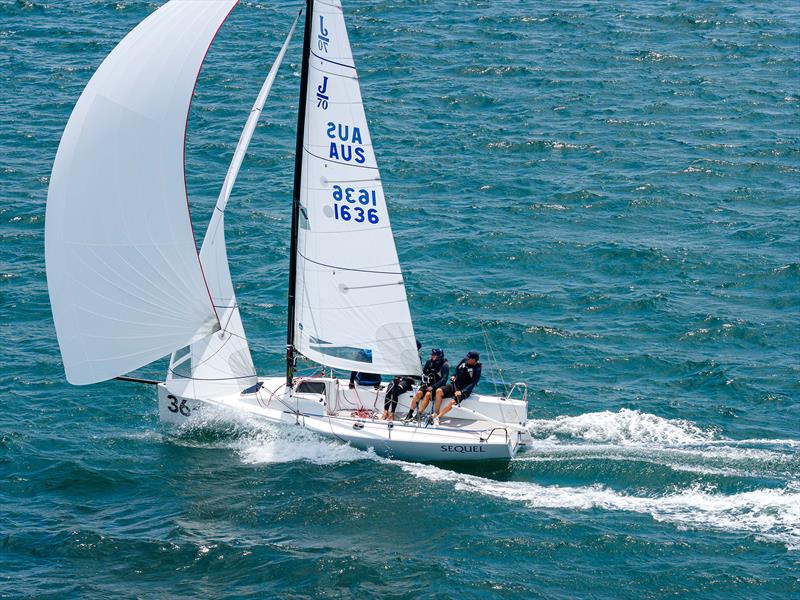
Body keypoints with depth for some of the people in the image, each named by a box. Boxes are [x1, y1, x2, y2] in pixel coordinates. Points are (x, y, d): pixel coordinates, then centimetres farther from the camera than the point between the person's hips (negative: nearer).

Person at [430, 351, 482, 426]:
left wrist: (461, 392, -29)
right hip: (454, 385, 6)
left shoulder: (476, 370, -15)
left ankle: (437, 417, -23)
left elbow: (472, 384, -21)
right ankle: (436, 413, -14)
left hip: (464, 390, -6)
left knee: (453, 402, -32)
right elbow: (457, 370, 21)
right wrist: (454, 376, -1)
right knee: (439, 391, -17)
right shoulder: (464, 361, 2)